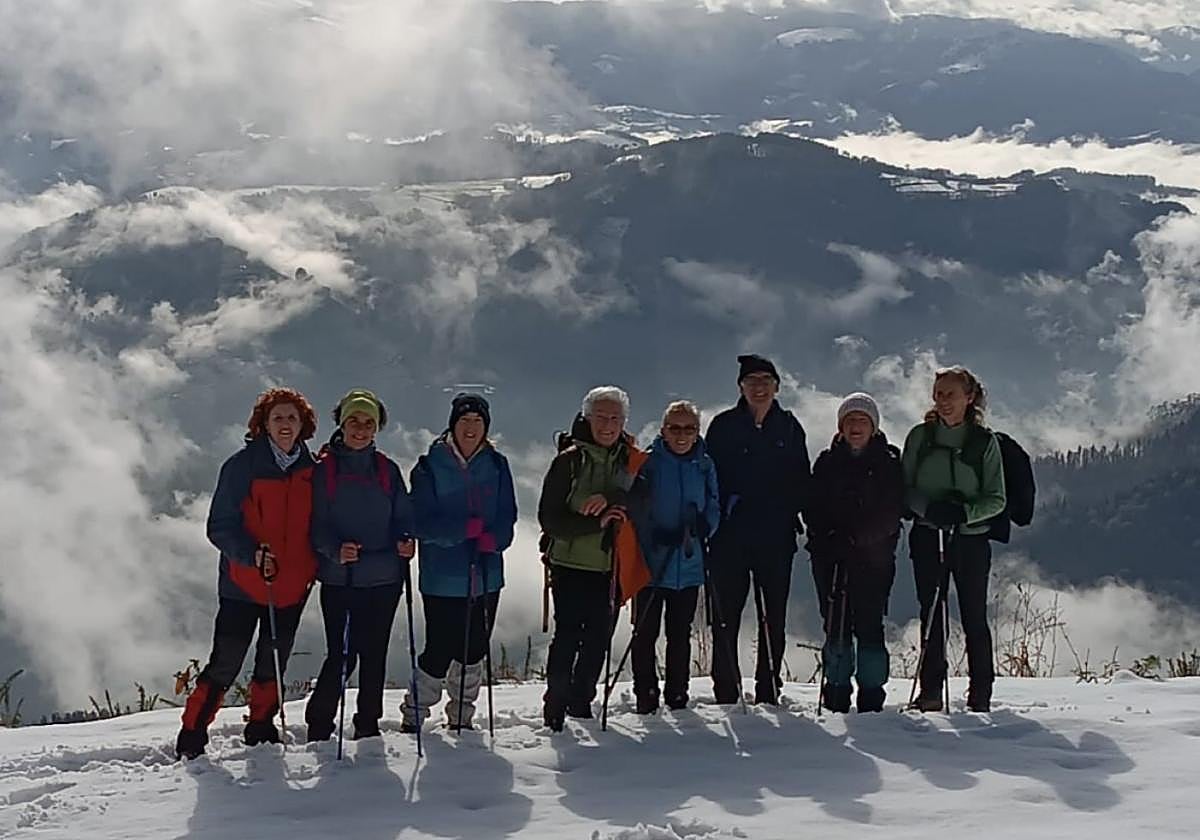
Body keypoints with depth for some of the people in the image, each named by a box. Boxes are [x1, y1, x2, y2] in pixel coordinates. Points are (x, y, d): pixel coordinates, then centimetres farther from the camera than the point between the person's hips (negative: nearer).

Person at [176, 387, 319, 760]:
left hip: (292, 587, 4)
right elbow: (219, 526, -9)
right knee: (225, 665, -3)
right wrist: (252, 554, -23)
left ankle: (261, 729, 31)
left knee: (273, 664, 14)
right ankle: (192, 736, 8)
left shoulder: (311, 470, 6)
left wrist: (317, 566, 7)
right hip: (244, 585, -4)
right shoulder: (242, 466, -7)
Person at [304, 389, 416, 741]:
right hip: (338, 579, -3)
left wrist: (405, 540, -10)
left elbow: (402, 517, 12)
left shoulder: (387, 470, 9)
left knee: (374, 654, 7)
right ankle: (319, 725, 12)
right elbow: (316, 523, -3)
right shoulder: (323, 469, 0)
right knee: (342, 655, -4)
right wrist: (335, 550, -22)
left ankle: (368, 725, 19)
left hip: (384, 579, 3)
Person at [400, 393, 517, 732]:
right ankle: (413, 715, 16)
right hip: (442, 579, -4)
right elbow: (421, 521, -10)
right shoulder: (430, 466, -5)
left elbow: (507, 517, 5)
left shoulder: (496, 466, 6)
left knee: (474, 650, 11)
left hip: (486, 575, 4)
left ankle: (461, 717, 29)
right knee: (440, 651, -4)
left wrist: (493, 539, -16)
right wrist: (463, 529, -23)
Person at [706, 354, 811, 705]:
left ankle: (768, 690, 11)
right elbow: (709, 477, 4)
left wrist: (788, 512, -2)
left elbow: (801, 480, 12)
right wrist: (716, 515, -7)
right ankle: (726, 691, 4)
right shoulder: (724, 426, 6)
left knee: (773, 616, 4)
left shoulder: (789, 427, 10)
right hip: (730, 534, -1)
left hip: (776, 535, 1)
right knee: (726, 613, -2)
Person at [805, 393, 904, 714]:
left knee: (870, 625, -4)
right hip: (831, 557, 2)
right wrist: (830, 539, -9)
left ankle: (872, 697, 3)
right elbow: (813, 509, 8)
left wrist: (858, 537, -13)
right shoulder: (827, 462, 11)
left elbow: (892, 511, -2)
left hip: (874, 557, -1)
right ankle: (836, 696, 8)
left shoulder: (888, 463, 6)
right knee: (836, 626, 0)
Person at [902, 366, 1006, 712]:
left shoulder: (985, 442, 2)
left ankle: (981, 694, 9)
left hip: (971, 538, -1)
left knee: (974, 616, 1)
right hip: (928, 537, 1)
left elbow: (996, 500, 1)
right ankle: (930, 690, 6)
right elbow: (904, 489, 5)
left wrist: (964, 512, -18)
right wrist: (929, 508, -15)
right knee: (930, 614, 0)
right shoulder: (920, 437, 6)